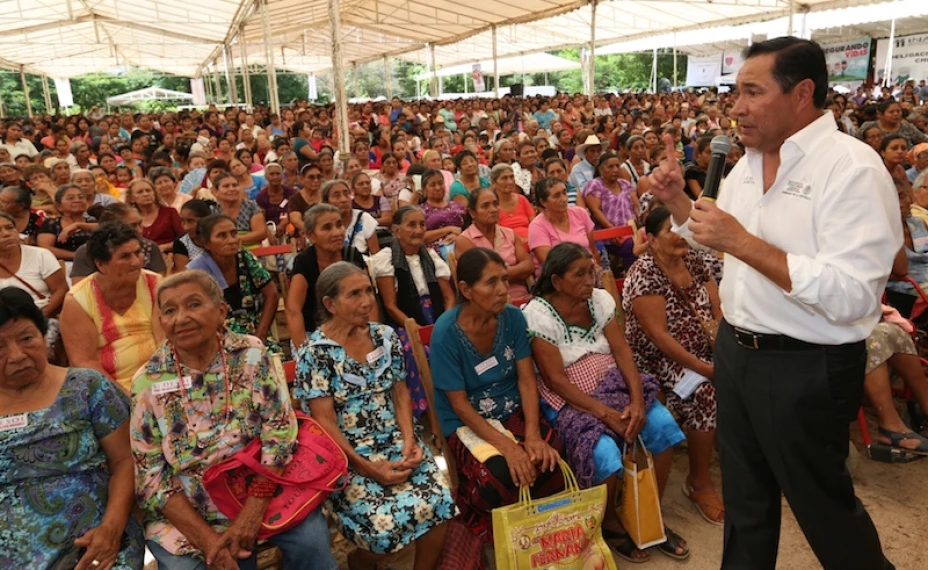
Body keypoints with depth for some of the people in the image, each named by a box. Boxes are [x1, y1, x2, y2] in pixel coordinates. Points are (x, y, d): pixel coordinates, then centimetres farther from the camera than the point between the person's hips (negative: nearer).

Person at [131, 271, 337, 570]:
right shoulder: (148, 381, -7)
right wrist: (207, 538, -16)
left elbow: (280, 429, -11)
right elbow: (149, 473, -7)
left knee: (311, 539, -22)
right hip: (186, 511, 1)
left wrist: (253, 510, -19)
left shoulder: (251, 354, -7)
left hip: (260, 491, 0)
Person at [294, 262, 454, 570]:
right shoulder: (315, 352, -9)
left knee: (438, 500, -19)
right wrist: (369, 468, -17)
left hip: (396, 441, 4)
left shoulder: (385, 336, 5)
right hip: (347, 455, -4)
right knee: (385, 523, -23)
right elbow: (325, 421, -11)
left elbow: (400, 393, 8)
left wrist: (409, 440, -8)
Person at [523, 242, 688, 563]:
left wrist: (636, 400, -19)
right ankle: (610, 524, 4)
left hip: (611, 384, 6)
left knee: (663, 425, -17)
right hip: (568, 400, -5)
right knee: (605, 454, -29)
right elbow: (555, 380, -18)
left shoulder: (600, 299, 2)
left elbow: (622, 352, -3)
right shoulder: (538, 314, -15)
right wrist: (605, 412, -25)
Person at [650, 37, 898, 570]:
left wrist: (744, 243, -30)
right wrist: (677, 199, 2)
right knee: (744, 494, 23)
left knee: (821, 502, 13)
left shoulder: (853, 168, -19)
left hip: (806, 369, -7)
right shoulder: (749, 163, 5)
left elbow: (851, 296, -29)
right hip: (735, 351, 7)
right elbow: (710, 241, 20)